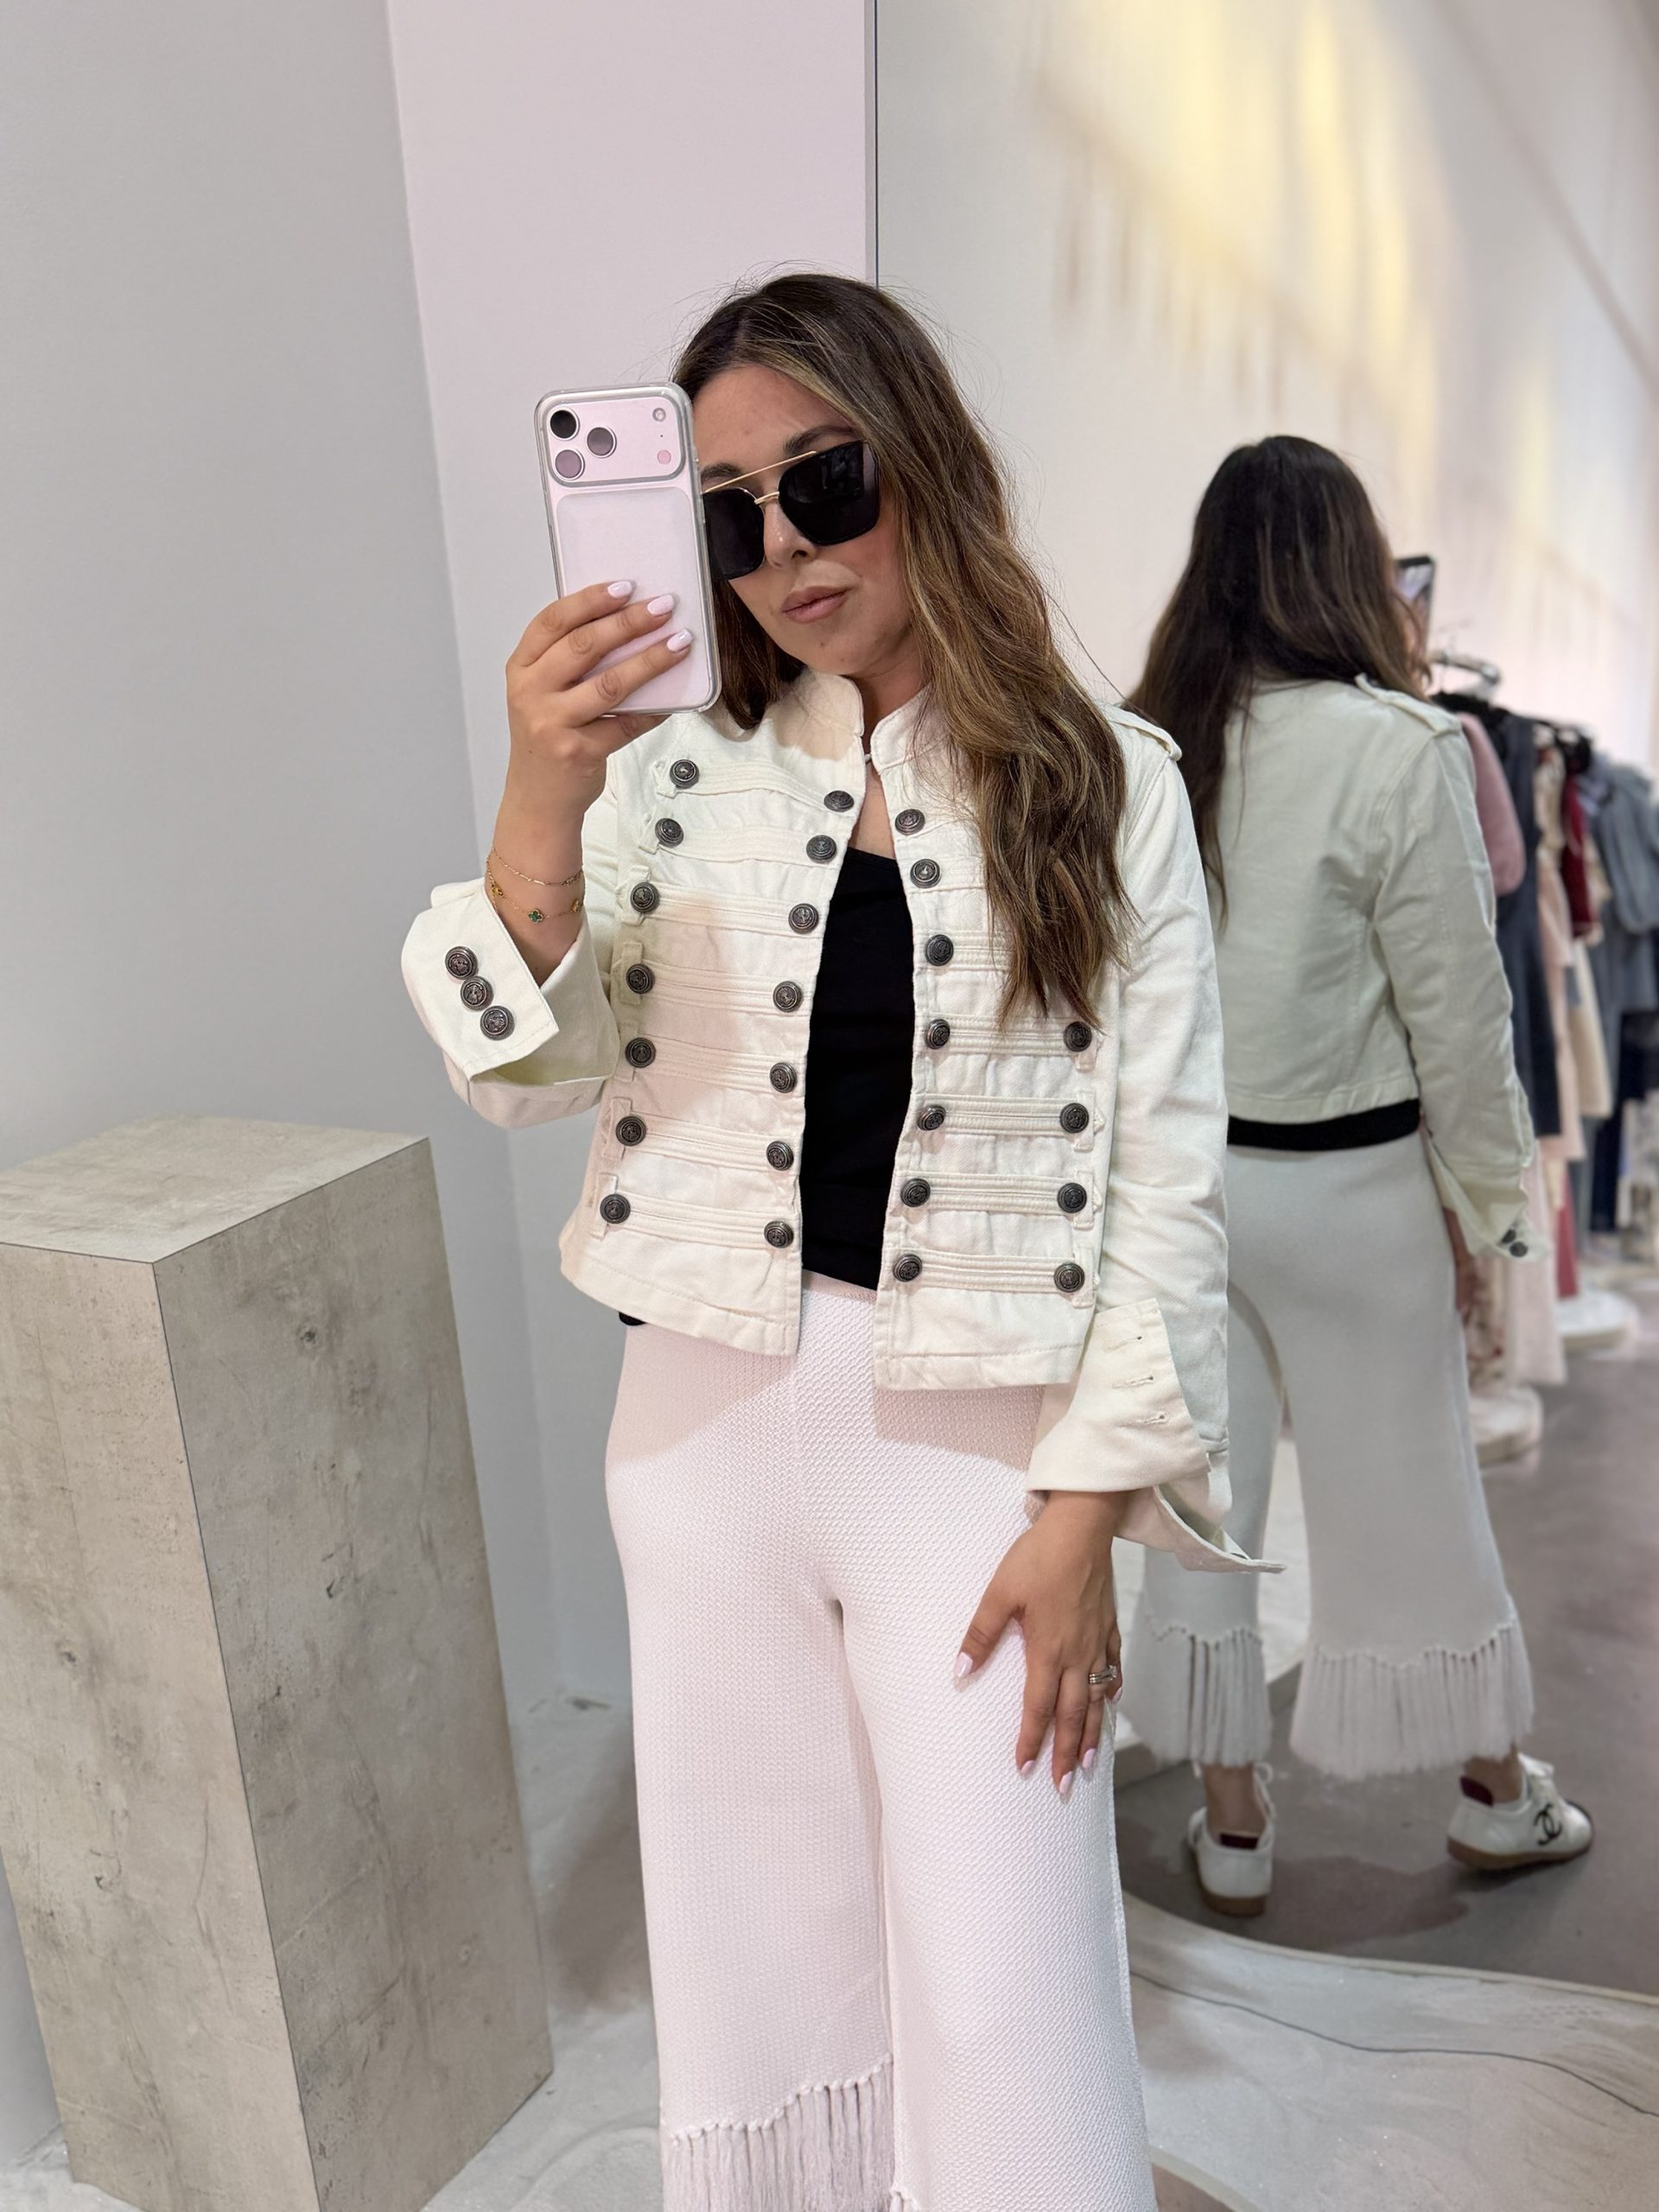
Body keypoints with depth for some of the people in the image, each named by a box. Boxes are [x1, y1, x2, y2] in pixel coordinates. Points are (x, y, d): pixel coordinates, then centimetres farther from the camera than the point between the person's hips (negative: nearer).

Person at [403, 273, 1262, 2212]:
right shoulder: (677, 780, 2)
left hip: (979, 1434, -2)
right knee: (757, 1949, 20)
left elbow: (1165, 1179, -4)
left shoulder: (1107, 786, -3)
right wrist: (541, 807, -23)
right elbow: (519, 1075, -6)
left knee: (999, 2007, 8)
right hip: (711, 1418, 3)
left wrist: (1084, 1513, -7)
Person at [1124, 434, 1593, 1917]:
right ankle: (1499, 1792, 38)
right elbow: (1457, 1006, -10)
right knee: (1411, 1499, 14)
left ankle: (1232, 1821, 30)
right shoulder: (1399, 748, -14)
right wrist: (1488, 1203, 2)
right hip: (1350, 1185, -3)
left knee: (1201, 1490, 14)